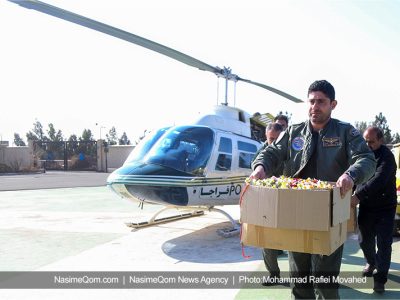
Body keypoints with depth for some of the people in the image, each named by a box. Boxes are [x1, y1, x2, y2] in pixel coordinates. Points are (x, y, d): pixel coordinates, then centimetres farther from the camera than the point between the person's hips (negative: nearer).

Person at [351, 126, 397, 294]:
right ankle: (371, 262, 42)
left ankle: (380, 278, 12)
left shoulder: (386, 156, -17)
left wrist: (358, 195, -40)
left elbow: (379, 180, -31)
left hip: (385, 206, -5)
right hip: (366, 205, 5)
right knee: (364, 239, 15)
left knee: (383, 243, -1)